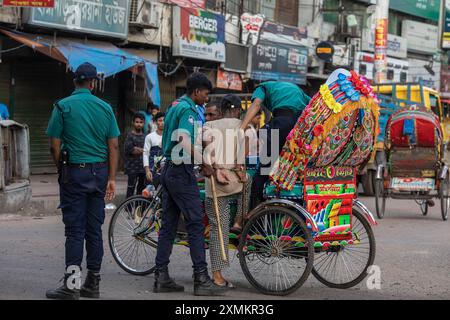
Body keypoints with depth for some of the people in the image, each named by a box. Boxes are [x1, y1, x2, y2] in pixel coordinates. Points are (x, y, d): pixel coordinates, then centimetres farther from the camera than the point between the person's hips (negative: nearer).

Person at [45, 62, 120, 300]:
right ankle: (93, 283, 14)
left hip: (74, 172, -3)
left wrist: (61, 169, 11)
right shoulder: (105, 108, 4)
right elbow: (113, 146, 2)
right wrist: (111, 178, 6)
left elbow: (55, 146, -5)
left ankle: (72, 284, -8)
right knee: (94, 229, 9)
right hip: (99, 173, 3)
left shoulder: (63, 106, -5)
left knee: (74, 229, -4)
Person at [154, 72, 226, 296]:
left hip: (168, 169, 10)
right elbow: (185, 142, -25)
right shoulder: (188, 109, -13)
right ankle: (201, 279, -8)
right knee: (195, 224, -8)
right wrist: (205, 164, -22)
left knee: (168, 224, 9)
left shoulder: (175, 106, 17)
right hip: (182, 171, -10)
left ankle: (161, 277, 10)